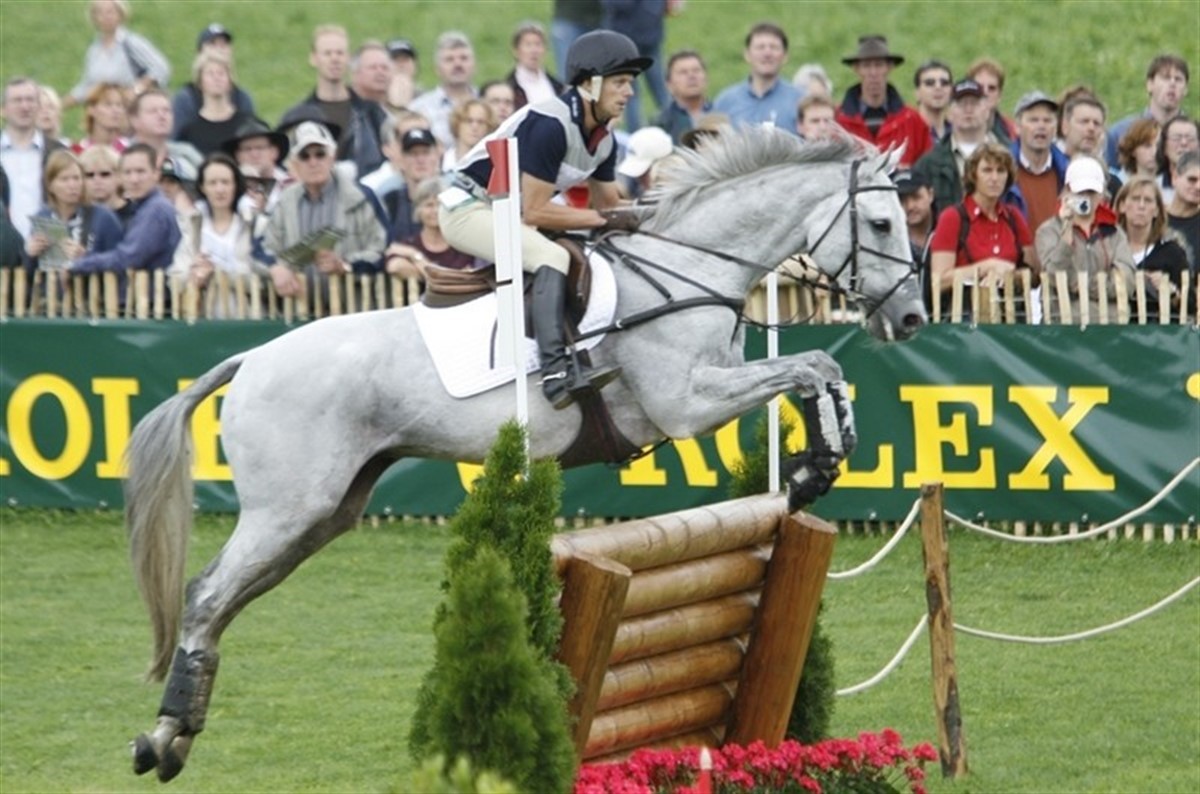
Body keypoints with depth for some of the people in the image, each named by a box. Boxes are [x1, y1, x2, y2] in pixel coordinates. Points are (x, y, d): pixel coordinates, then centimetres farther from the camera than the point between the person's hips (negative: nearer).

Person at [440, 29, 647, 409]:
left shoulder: (603, 139, 3)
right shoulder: (550, 124, -25)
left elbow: (609, 205, 12)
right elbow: (534, 212, -26)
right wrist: (603, 219, -21)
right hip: (470, 208, -11)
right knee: (553, 258, -31)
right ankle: (557, 372, -43)